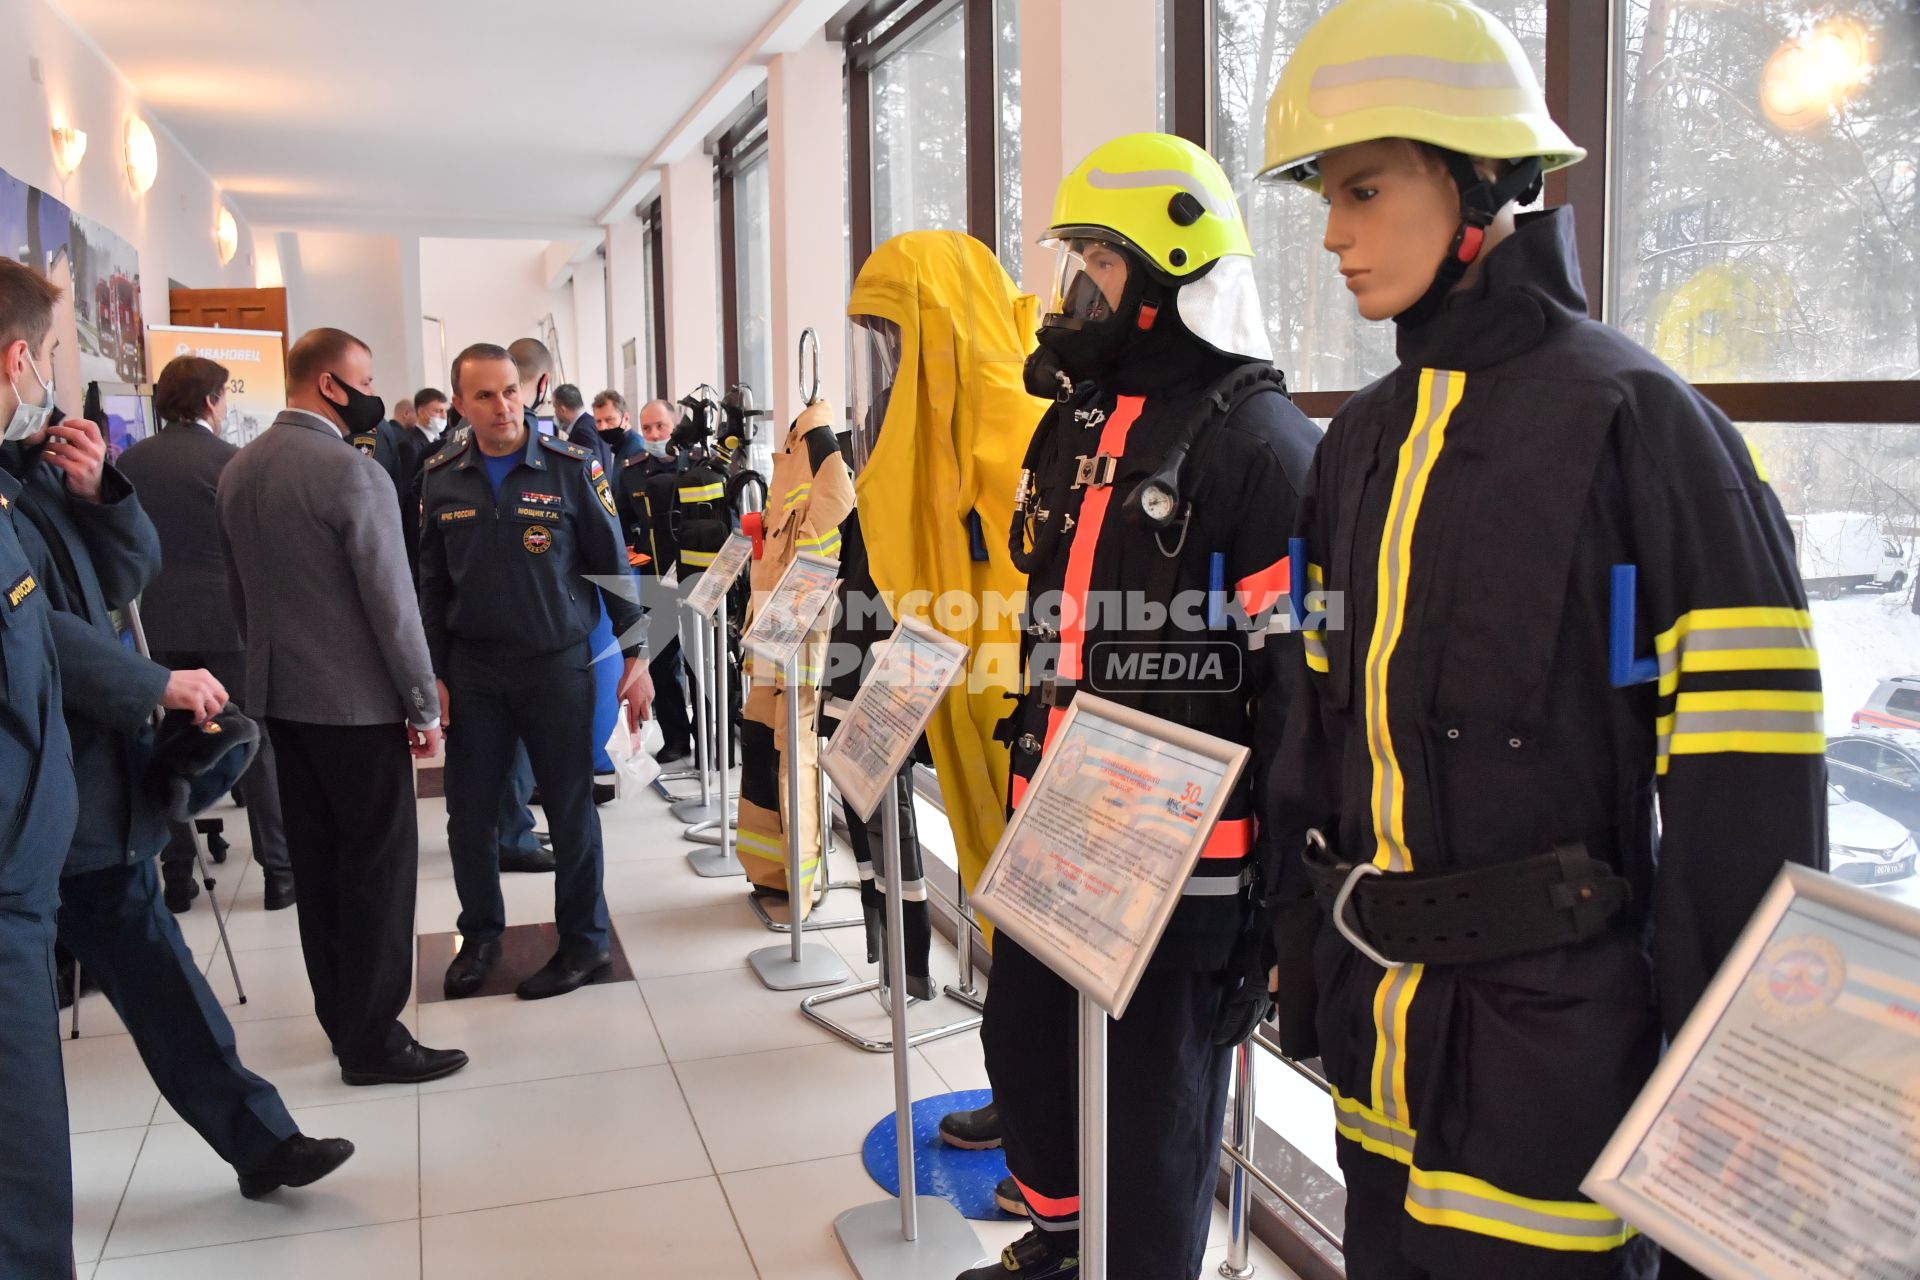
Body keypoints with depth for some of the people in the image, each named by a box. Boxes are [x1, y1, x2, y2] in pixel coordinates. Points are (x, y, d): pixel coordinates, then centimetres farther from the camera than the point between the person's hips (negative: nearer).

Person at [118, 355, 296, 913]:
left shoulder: (130, 461, 3)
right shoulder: (230, 460, -10)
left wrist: (137, 613, 17)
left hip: (156, 623, 4)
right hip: (226, 621, -4)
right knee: (256, 746, 4)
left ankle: (177, 876, 16)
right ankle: (279, 871, 6)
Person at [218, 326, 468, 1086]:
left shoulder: (238, 471, 7)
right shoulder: (351, 472, -18)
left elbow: (239, 589, 13)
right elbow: (391, 601, -18)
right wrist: (424, 705, -10)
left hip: (280, 695, 8)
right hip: (357, 700, -8)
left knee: (316, 865, 15)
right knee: (377, 868, 1)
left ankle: (340, 1018, 25)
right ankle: (373, 1039, 6)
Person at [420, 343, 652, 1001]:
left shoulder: (570, 468, -6)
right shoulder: (442, 477, 2)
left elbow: (612, 566, -2)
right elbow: (432, 584, 7)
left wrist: (636, 655, -5)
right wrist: (434, 673, 3)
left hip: (558, 662, -3)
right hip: (472, 668, 3)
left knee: (571, 809, 5)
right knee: (468, 812, 9)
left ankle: (583, 941, 21)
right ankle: (481, 933, 29)